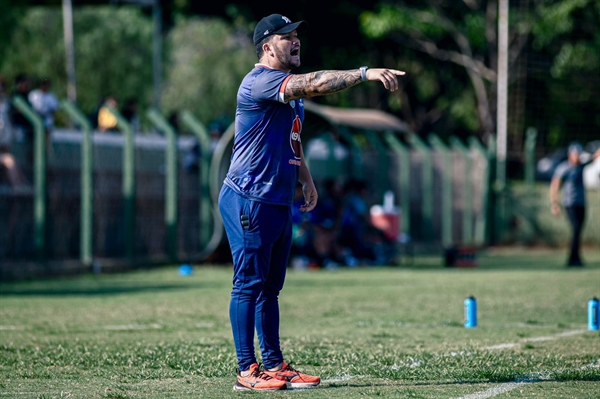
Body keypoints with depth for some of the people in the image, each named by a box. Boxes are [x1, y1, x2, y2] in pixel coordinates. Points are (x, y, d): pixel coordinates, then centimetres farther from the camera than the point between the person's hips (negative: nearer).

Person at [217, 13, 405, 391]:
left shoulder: (289, 89, 18)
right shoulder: (260, 81, -14)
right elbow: (314, 84, -27)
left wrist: (306, 179, 21)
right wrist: (366, 73, -31)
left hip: (280, 202, 10)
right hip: (249, 200, -10)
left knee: (270, 288, 11)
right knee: (249, 284, -7)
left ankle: (274, 364, 14)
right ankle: (247, 371, -6)